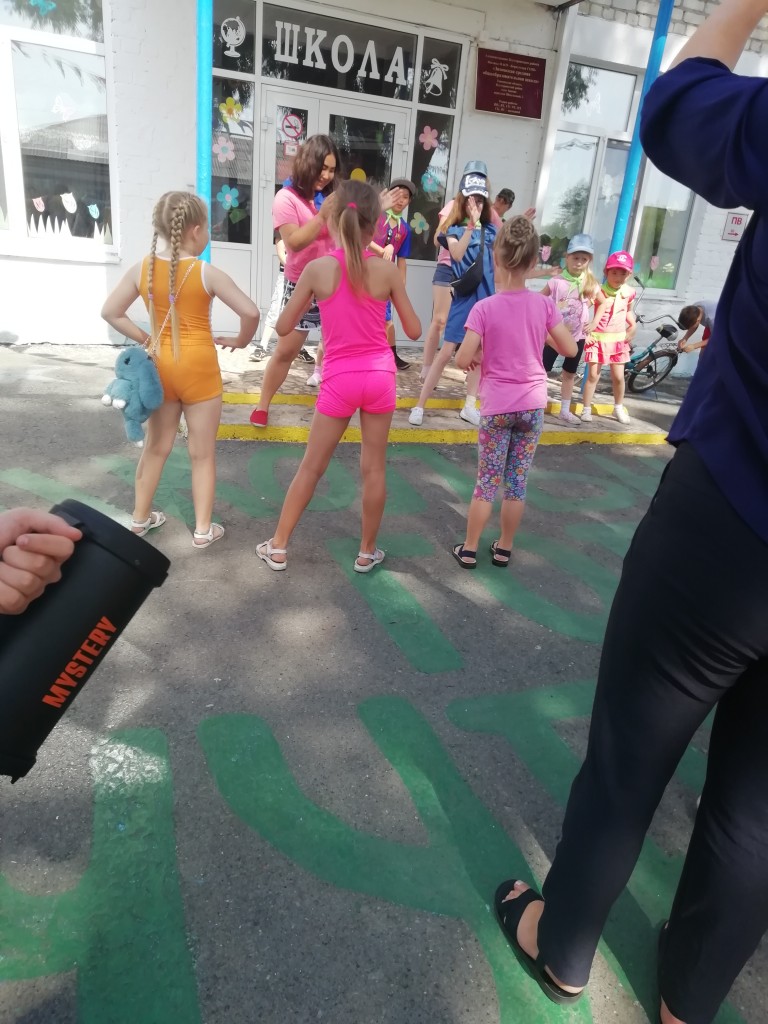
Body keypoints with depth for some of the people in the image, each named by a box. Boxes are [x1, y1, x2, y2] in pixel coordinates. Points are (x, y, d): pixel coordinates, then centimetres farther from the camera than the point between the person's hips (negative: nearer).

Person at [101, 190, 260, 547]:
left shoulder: (141, 269, -2)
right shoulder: (207, 273, -13)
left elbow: (110, 312, 2)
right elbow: (251, 313, -16)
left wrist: (145, 339, 7)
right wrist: (240, 341, 1)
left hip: (160, 364, 4)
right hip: (199, 367, -4)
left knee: (156, 446, 19)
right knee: (202, 453, 7)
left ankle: (140, 518, 32)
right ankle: (203, 529, 15)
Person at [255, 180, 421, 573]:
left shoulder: (318, 268, -8)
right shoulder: (387, 269, -5)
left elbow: (283, 327, -2)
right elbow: (414, 331, 2)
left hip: (340, 379, -1)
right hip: (379, 374, 1)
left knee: (311, 467, 12)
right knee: (374, 467, 12)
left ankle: (278, 546, 21)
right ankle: (367, 551, 24)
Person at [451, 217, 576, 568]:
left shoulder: (484, 307, -13)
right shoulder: (544, 304, -5)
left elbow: (463, 360, -18)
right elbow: (570, 348, 0)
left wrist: (476, 358, 4)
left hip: (497, 406, -2)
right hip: (533, 404, 2)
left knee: (487, 483, 9)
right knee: (517, 482, 13)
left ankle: (469, 549, 18)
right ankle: (504, 549, 25)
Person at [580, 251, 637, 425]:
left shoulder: (628, 293, 0)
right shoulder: (599, 292, -13)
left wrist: (633, 324, 8)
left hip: (618, 340, 4)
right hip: (598, 339, -3)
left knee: (618, 377, 9)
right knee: (593, 375, -2)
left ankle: (619, 408, 27)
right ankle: (586, 409, 8)